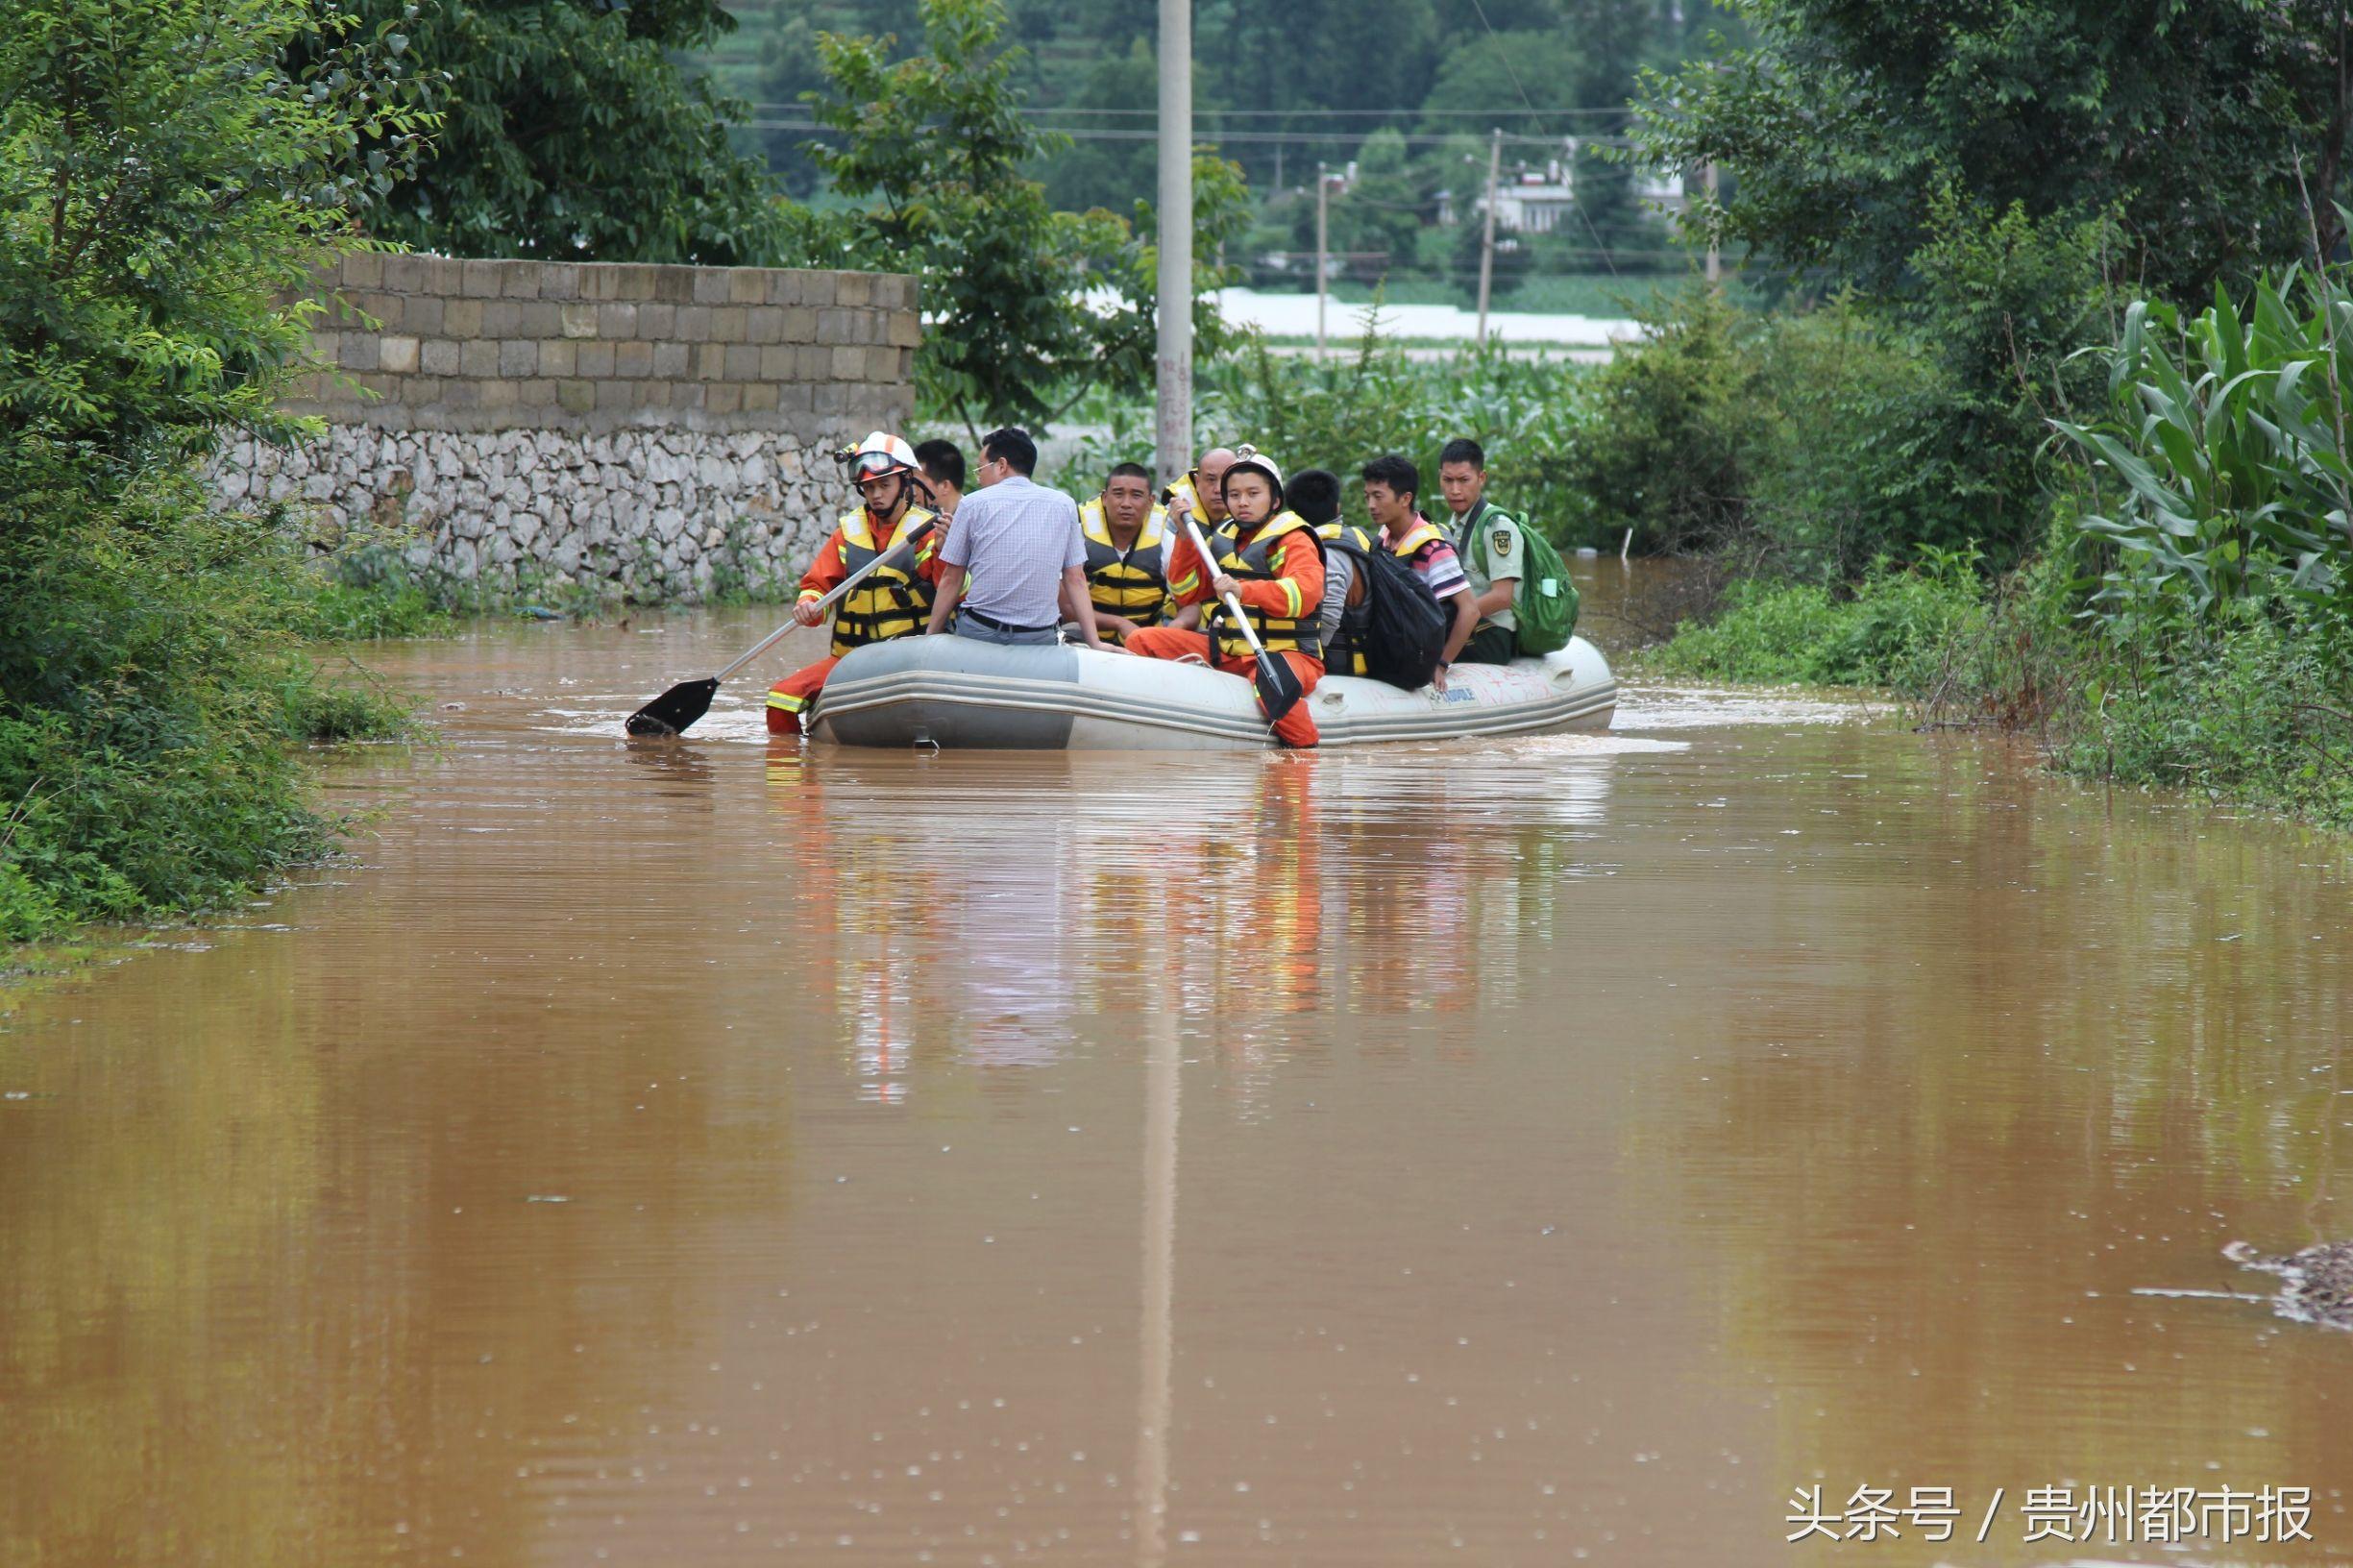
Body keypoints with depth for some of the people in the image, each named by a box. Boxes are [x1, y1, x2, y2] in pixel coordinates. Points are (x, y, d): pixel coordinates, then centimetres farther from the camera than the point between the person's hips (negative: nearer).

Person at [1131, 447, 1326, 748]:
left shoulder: (1293, 540, -6)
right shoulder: (1222, 540, 16)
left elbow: (1306, 592, -26)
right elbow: (1187, 594, 14)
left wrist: (1244, 590, -40)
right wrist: (1185, 537, 3)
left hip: (1285, 653, -7)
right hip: (1223, 652, 7)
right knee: (1141, 642, -4)